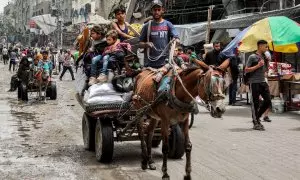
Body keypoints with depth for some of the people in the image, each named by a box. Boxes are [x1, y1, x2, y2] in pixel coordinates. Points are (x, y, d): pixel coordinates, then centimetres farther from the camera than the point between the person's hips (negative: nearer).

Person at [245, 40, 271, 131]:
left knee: (268, 101, 4)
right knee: (255, 103, -1)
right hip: (254, 82, -7)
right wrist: (258, 66, -18)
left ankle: (257, 117, 22)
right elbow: (246, 70, -11)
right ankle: (256, 123, 6)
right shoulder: (252, 57, -7)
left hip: (263, 82, 7)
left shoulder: (264, 57, 14)